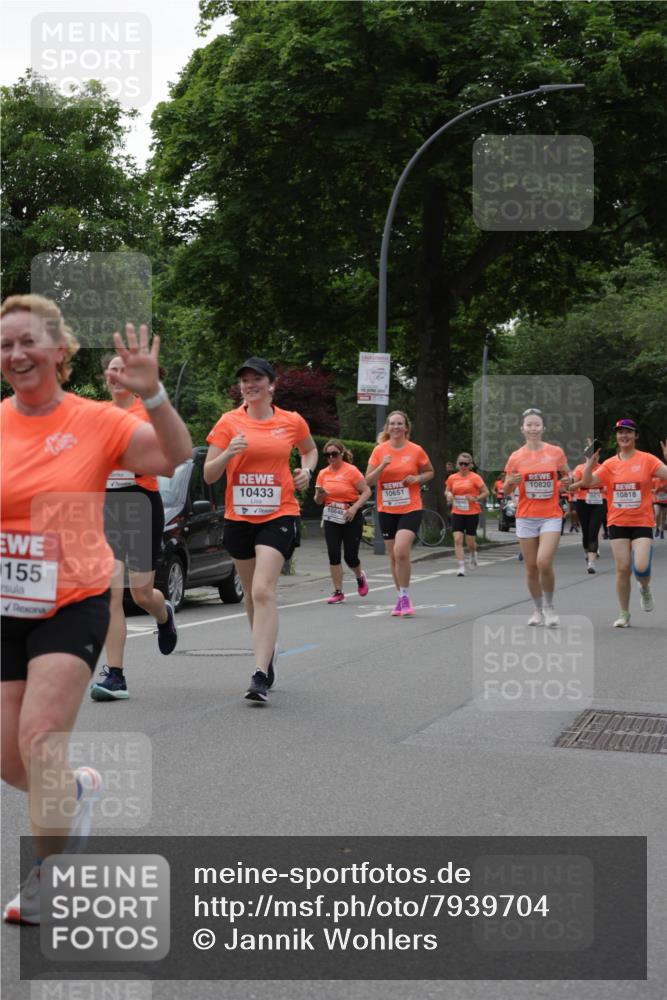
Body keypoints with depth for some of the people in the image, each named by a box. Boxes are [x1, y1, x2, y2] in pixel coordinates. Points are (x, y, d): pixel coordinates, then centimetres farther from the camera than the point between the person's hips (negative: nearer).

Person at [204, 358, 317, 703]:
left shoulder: (292, 422, 2)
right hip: (239, 516, 3)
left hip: (279, 515, -3)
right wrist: (228, 454, -19)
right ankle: (267, 651, 38)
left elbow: (310, 449, 24)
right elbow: (208, 474, 0)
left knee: (263, 590, -17)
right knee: (251, 592, 15)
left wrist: (306, 471, 3)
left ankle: (261, 675, -21)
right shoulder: (229, 422, 0)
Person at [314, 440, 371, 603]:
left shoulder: (351, 470, -7)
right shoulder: (323, 473, 6)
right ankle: (338, 592, 3)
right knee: (334, 555, -5)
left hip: (351, 517, -4)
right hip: (331, 518, 4)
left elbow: (366, 491, -8)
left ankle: (360, 577, 32)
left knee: (350, 556, -1)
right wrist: (320, 495, -11)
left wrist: (355, 507, -20)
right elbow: (318, 501, 12)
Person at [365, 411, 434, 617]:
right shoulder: (379, 450, 1)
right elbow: (368, 481, -1)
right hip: (386, 510, 3)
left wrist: (417, 479, -8)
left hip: (410, 509, -3)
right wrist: (382, 466, -17)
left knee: (401, 551, -20)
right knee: (393, 556, 9)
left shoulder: (416, 450, -2)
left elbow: (430, 472, 13)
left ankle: (405, 597, -7)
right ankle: (402, 598, 23)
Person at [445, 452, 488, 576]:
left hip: (472, 513, -2)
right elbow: (447, 491, 18)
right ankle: (461, 567, -10)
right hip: (457, 513, 2)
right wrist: (448, 494, -5)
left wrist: (476, 498, -19)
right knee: (457, 539, -12)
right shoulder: (452, 478, 4)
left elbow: (486, 492, -3)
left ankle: (473, 554, 41)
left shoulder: (475, 478, -6)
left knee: (470, 541, 4)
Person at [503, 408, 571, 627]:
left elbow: (567, 476, 15)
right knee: (531, 568, 5)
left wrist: (568, 482, -8)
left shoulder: (556, 452, -1)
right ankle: (538, 610, 22)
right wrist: (510, 482, -15)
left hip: (551, 516, -2)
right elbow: (506, 492, 7)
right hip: (526, 517, 2)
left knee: (544, 562, -18)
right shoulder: (516, 457, 1)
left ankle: (549, 607, 3)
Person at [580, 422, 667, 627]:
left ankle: (645, 589, 22)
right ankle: (624, 614, 13)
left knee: (641, 568, -15)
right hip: (618, 523, 2)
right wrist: (590, 462, -17)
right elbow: (587, 482, -3)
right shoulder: (610, 464, 4)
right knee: (622, 568, 0)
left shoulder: (647, 460, -2)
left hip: (642, 523, -2)